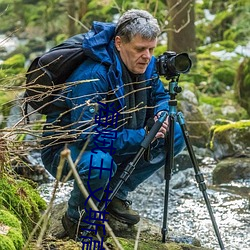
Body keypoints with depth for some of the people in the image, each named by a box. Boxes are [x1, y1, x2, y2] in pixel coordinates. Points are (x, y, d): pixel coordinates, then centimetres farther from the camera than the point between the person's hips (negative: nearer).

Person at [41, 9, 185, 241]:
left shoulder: (146, 65, -8)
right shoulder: (92, 76, -32)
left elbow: (160, 96, 11)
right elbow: (88, 135, -35)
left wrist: (161, 114, -13)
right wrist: (141, 136, -33)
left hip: (114, 143, 8)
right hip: (64, 148, -8)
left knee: (175, 135, -3)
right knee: (99, 162, -41)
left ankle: (115, 195, 7)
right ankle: (77, 219, -9)